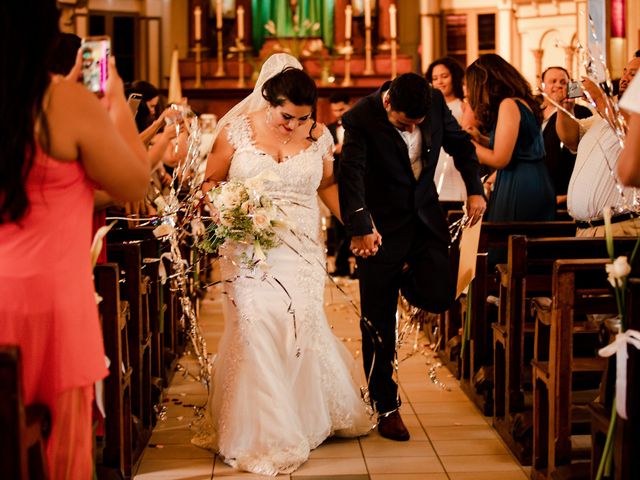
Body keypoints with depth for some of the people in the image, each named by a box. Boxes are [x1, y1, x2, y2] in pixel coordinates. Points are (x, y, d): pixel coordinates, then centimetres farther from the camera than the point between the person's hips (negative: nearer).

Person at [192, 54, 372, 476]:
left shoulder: (319, 136, 4)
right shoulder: (236, 130, -2)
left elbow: (328, 187, 17)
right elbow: (212, 182, 5)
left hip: (302, 252, 2)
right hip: (249, 250, -1)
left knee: (302, 329, -2)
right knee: (256, 332, -7)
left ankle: (310, 421, 22)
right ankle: (264, 437, 4)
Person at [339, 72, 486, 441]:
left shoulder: (436, 102, -7)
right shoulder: (360, 120, -20)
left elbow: (460, 143, 10)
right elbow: (351, 175, -32)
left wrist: (475, 189, -1)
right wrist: (360, 227, -45)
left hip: (425, 219, 4)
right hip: (381, 228, -3)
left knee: (438, 297, -13)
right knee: (379, 325, 2)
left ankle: (406, 276, 23)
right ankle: (386, 407, 17)